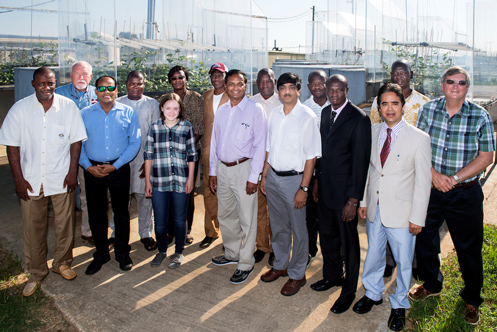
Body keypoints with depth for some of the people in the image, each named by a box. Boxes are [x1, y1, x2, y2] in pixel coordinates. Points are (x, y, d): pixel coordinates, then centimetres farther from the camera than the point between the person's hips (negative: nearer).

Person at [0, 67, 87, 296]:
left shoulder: (68, 107, -3)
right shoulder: (20, 109, -3)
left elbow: (76, 141, 1)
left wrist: (72, 172, -5)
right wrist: (19, 179, -5)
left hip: (62, 179, 0)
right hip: (31, 180, 0)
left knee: (65, 224, 9)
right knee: (33, 228, 8)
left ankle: (62, 263, 33)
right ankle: (36, 273, 26)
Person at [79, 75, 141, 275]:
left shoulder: (128, 113, 1)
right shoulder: (84, 114, 4)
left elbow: (135, 142, -2)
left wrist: (115, 165, -10)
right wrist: (88, 166, -9)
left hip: (119, 168, -1)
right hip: (93, 170, 1)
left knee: (121, 212, 8)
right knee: (96, 213, 9)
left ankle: (122, 253, 24)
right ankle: (101, 254, 26)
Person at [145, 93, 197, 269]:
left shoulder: (187, 127, 1)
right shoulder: (154, 128, 3)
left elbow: (192, 155, 5)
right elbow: (148, 155, 6)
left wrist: (190, 179, 1)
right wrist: (147, 181, 4)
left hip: (181, 181, -1)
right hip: (159, 181, 1)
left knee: (180, 219, 10)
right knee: (160, 220, 8)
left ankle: (179, 252, 28)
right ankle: (162, 250, 31)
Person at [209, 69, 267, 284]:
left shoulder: (255, 110, -7)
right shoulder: (221, 111, 10)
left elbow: (260, 145, -10)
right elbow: (214, 142, 15)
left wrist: (253, 177, -13)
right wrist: (213, 171, 12)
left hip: (243, 168, -6)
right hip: (222, 168, 6)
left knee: (247, 219, 1)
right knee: (225, 215, 17)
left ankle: (245, 264, 15)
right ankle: (232, 253, 36)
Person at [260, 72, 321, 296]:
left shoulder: (307, 117, -13)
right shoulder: (275, 114, 5)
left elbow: (311, 156, -14)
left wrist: (303, 188, -17)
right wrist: (264, 175, 11)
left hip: (293, 178, -6)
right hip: (273, 177, 6)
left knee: (298, 230, 8)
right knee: (278, 226, 19)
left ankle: (297, 274, 25)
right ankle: (280, 265, 38)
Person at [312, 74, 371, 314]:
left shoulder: (359, 119, -17)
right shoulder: (325, 113, 6)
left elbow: (361, 161, -17)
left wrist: (353, 200, -18)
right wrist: (317, 179, 15)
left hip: (345, 191, -7)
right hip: (325, 187, 7)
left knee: (348, 242, 9)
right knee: (327, 236, 20)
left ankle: (349, 290, 27)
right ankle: (332, 276, 42)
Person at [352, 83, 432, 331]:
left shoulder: (419, 138, -13)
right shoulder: (373, 133, 1)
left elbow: (423, 182, -11)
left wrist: (417, 218, -11)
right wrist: (363, 201, 9)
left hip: (401, 212, -4)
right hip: (375, 208, 4)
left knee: (403, 261, 11)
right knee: (373, 254, 20)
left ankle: (399, 305, 35)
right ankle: (373, 294, 43)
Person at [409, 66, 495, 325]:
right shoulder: (428, 109, -1)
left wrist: (455, 178, -16)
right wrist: (434, 174, -14)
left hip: (465, 192, -2)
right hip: (430, 187, 2)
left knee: (469, 247, 8)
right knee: (424, 239, 14)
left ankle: (472, 299, 31)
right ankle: (431, 284, 40)